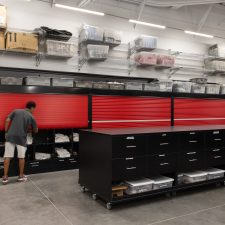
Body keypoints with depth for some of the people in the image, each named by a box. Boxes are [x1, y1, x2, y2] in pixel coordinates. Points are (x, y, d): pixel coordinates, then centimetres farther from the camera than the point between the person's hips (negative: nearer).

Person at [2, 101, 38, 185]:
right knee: (21, 157, 11)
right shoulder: (31, 117, 5)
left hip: (10, 136, 2)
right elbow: (36, 131, 12)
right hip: (21, 138, -2)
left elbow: (7, 120, 2)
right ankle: (21, 176, 20)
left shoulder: (16, 111, 11)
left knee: (7, 156, 4)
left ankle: (5, 177, 7)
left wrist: (6, 132, 9)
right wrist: (29, 129, 33)